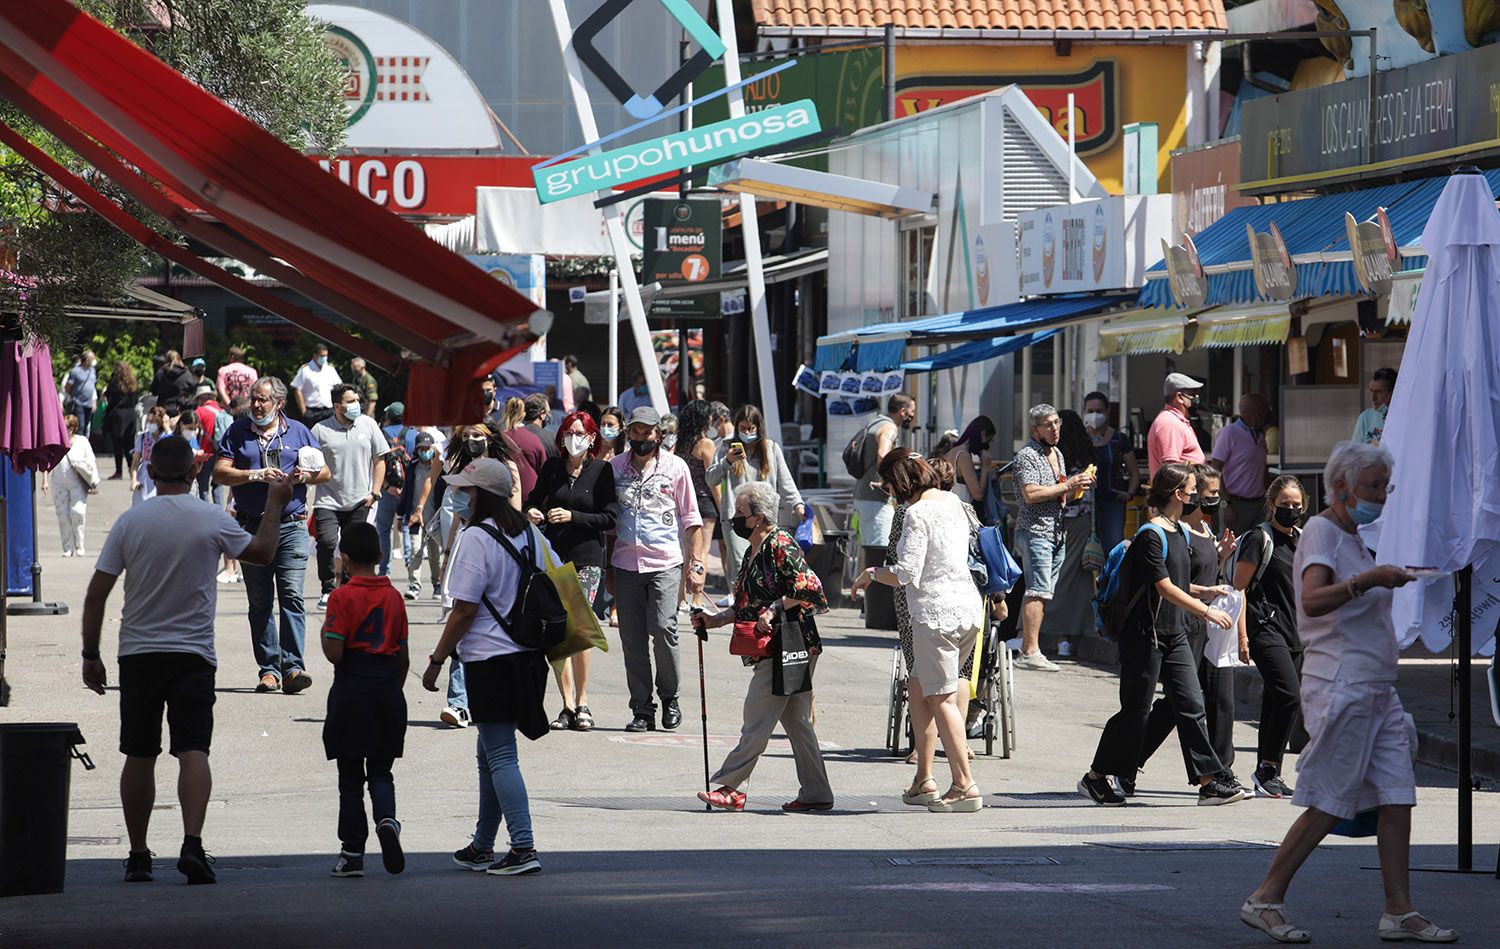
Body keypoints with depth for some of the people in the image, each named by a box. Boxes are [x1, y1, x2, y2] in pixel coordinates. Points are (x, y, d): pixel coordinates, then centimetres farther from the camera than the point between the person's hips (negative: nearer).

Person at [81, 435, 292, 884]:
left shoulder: (130, 521, -2)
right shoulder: (213, 521, -4)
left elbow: (96, 596, -2)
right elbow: (262, 552, 15)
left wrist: (91, 655, 7)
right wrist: (274, 504, 29)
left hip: (138, 653, 1)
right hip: (193, 655, -1)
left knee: (139, 756, 10)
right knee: (193, 750, -7)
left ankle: (138, 855, 15)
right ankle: (192, 843, -25)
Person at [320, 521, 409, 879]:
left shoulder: (342, 597, -10)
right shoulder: (394, 597, 5)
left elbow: (334, 653, -16)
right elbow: (404, 655, 9)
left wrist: (324, 634, 5)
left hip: (352, 690, -4)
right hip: (388, 689, 4)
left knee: (351, 775, 6)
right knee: (381, 770, 12)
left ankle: (353, 852, 7)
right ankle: (387, 819, -17)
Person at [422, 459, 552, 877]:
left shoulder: (478, 538, -14)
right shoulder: (530, 533, 8)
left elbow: (464, 610, -15)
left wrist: (437, 659, -7)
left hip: (490, 660, -8)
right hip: (528, 657, 8)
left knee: (500, 756, -6)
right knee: (489, 752, 18)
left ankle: (523, 848, -12)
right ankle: (481, 847, 25)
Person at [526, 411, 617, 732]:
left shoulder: (601, 471, 1)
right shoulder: (552, 467, 10)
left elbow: (610, 518, -4)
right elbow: (534, 499, 18)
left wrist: (572, 516, -14)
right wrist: (532, 511, -5)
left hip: (586, 559, -4)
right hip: (553, 557, 4)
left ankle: (582, 703, -5)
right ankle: (568, 706, 7)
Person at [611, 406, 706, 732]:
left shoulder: (675, 467, 4)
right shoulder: (615, 467, 10)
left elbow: (691, 520, 6)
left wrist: (695, 564, -1)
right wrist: (604, 564, 11)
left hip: (665, 562, -3)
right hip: (625, 564, 3)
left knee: (663, 629, -15)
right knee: (632, 638, 0)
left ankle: (669, 697, 4)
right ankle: (642, 709, 7)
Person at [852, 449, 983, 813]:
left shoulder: (917, 513, -14)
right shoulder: (953, 501, 12)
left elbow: (906, 574, -17)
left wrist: (871, 573, 0)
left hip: (936, 612, -9)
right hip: (968, 606, 9)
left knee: (942, 698, -4)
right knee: (918, 687, 18)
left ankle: (964, 785, -6)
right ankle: (924, 780, 18)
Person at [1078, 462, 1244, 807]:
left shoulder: (1180, 532, 13)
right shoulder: (1150, 536, -16)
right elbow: (1165, 588, -20)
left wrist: (1204, 592, 8)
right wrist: (1207, 611, -19)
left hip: (1175, 635, 8)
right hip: (1145, 634, -8)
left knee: (1191, 704, 1)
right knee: (1136, 711, -1)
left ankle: (1208, 783, -1)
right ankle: (1095, 778, 12)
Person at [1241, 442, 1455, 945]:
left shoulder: (1353, 539, 20)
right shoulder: (1321, 532, -9)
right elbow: (1314, 600, -26)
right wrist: (1368, 579, -35)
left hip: (1377, 691, 9)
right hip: (1341, 688, -9)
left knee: (1397, 799, 2)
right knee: (1328, 806, -8)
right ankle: (1265, 900, 0)